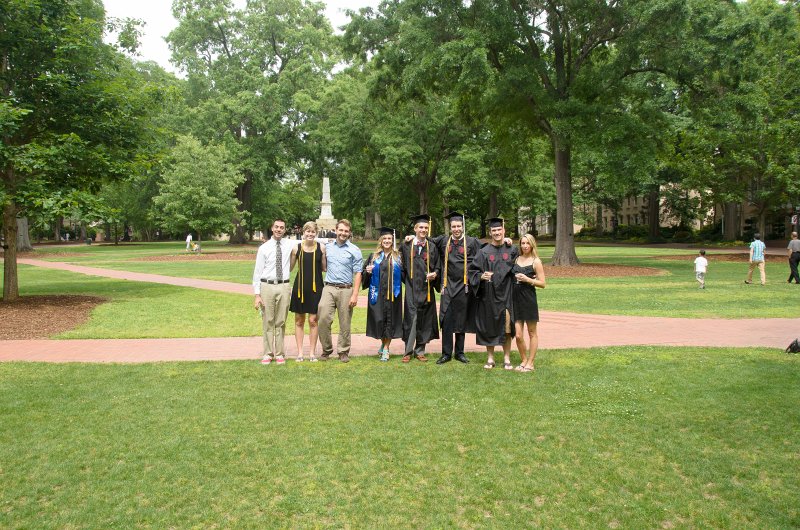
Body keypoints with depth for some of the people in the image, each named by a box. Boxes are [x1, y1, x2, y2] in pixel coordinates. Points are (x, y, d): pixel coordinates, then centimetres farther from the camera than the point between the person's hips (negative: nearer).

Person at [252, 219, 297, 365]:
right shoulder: (264, 248, 1)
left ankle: (279, 354, 15)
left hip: (284, 287, 1)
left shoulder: (290, 245, 7)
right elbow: (257, 272, 0)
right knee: (268, 322, 3)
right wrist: (257, 294, -6)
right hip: (267, 286, -1)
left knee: (280, 322, 7)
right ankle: (268, 354, 13)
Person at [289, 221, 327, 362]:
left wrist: (328, 255, -6)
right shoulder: (296, 248, -1)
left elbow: (324, 268, 4)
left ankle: (312, 352, 12)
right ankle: (300, 352, 17)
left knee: (313, 320, 1)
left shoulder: (321, 247, -2)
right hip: (300, 287, 1)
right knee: (299, 320, 7)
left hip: (316, 287, -1)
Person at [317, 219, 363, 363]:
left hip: (346, 290, -2)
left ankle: (343, 351, 17)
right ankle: (326, 349, 9)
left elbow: (357, 273, -3)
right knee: (323, 319, -8)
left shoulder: (354, 250, 1)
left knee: (345, 323, 4)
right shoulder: (327, 247, 9)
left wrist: (355, 294, -9)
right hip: (329, 288, 2)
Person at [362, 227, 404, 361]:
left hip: (392, 294, 0)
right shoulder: (374, 257, 8)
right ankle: (383, 343, 25)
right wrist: (368, 272, -11)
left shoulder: (397, 257, 7)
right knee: (378, 319, 2)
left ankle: (386, 348, 7)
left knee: (390, 319, 0)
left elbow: (403, 274, 8)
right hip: (377, 294, 1)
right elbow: (364, 275, 9)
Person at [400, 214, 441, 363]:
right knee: (411, 318, -8)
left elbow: (437, 267, 9)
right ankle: (408, 351, 1)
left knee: (424, 320, 6)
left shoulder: (432, 247, 8)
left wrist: (435, 274, -10)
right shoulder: (406, 246, 4)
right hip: (412, 289, -2)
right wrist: (406, 279, 0)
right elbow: (402, 265, 11)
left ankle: (420, 350, 16)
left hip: (427, 288, 2)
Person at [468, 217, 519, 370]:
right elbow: (472, 271, -1)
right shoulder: (484, 252, 1)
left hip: (506, 294, 0)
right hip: (488, 296, 0)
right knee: (489, 327, 5)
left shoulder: (512, 250, 5)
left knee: (506, 327, 0)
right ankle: (490, 358, 17)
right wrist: (481, 276, -18)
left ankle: (507, 359, 11)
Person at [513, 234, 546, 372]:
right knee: (518, 335, 2)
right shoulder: (516, 259, 9)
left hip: (529, 299, -3)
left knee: (532, 333, 9)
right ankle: (524, 360, 20)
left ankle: (530, 363, 17)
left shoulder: (536, 261, -3)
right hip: (516, 299, 4)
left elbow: (543, 284, -4)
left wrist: (527, 279, -16)